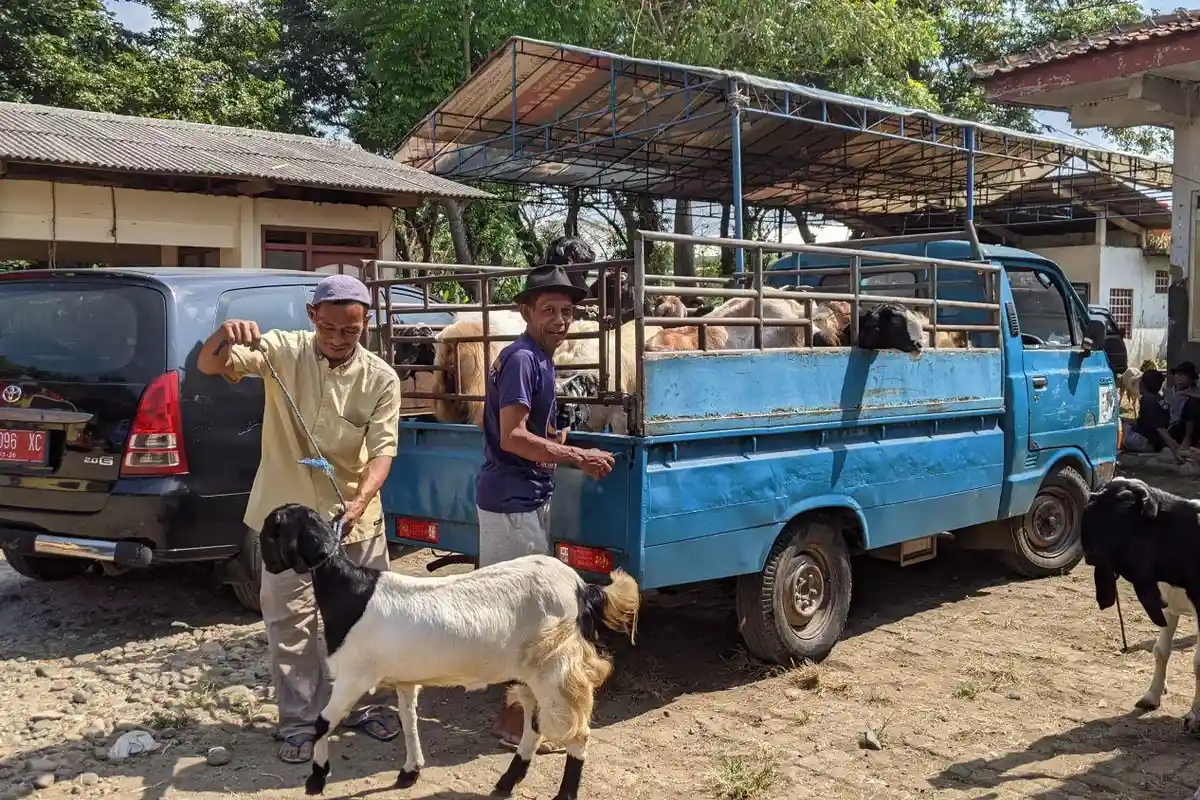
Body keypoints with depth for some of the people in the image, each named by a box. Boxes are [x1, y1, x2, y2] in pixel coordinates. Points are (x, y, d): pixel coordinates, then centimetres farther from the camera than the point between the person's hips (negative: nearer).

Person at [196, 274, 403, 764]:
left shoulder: (381, 379, -10)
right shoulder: (283, 351, -10)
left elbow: (382, 450, -14)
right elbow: (209, 366, -18)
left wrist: (360, 501, -32)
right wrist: (225, 335, -42)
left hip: (355, 518, 1)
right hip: (287, 514, -1)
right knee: (289, 619, 5)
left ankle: (362, 705, 31)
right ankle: (300, 719, 20)